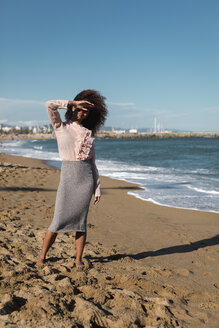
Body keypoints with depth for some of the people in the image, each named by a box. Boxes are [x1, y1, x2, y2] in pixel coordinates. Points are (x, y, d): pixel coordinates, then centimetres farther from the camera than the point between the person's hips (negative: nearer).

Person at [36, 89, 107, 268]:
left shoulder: (87, 134, 12)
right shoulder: (61, 127, 8)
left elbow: (92, 162, 11)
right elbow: (50, 105, -8)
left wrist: (97, 188, 7)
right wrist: (74, 102, -1)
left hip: (86, 178, 2)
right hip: (67, 177, -2)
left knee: (81, 220, 4)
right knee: (58, 221, -3)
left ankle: (79, 259, 14)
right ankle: (42, 256, 14)